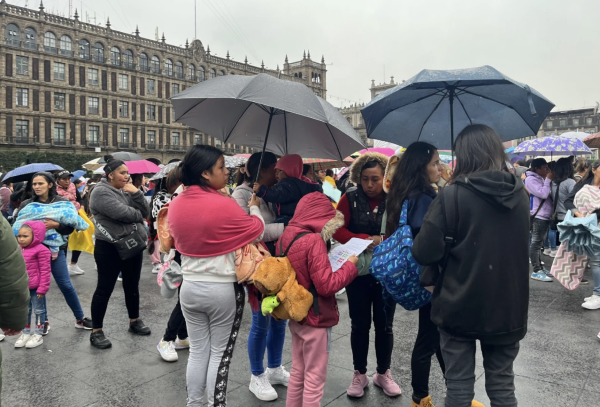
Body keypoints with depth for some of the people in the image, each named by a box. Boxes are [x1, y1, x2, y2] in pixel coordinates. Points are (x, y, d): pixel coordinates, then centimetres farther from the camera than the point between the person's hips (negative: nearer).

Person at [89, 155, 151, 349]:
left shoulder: (126, 191, 12)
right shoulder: (101, 192, -12)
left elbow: (144, 212, 4)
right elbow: (122, 213, -24)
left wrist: (136, 193, -8)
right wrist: (139, 215, -5)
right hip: (110, 248, -7)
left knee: (132, 285, 16)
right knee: (104, 289, 1)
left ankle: (134, 321, 32)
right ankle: (96, 332, 12)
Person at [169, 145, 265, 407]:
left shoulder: (175, 205, -1)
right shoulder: (225, 205, -20)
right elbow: (257, 232, -7)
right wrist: (255, 206, 10)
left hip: (190, 287, 6)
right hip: (223, 289, -5)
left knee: (197, 351, 18)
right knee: (220, 354, 10)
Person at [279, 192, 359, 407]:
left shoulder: (286, 237, 1)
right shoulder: (314, 241, -23)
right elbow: (327, 285, -23)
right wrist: (350, 266, -11)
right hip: (315, 318, -8)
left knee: (298, 373, 21)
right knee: (314, 378, 7)